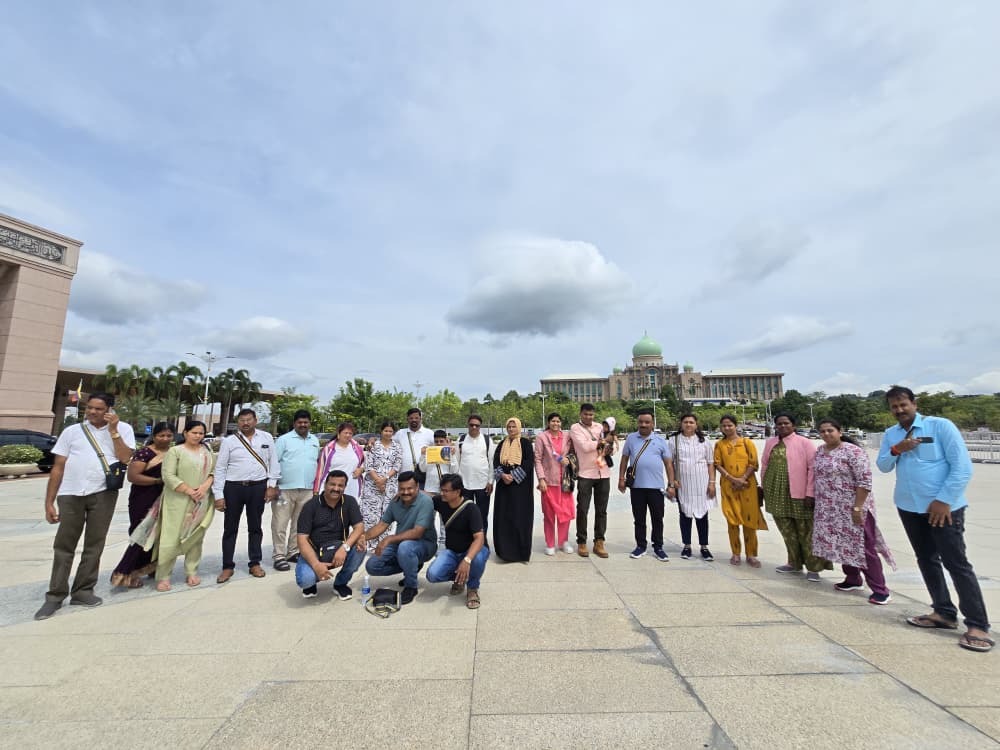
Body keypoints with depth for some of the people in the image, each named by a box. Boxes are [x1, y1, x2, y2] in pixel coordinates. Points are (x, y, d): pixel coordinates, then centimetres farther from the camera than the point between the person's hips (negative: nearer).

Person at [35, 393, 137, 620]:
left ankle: (82, 591, 19)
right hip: (71, 494, 1)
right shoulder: (72, 431, 7)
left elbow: (125, 457, -9)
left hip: (103, 494, -1)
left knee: (94, 544, 7)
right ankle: (55, 595, 18)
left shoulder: (123, 429, 4)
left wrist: (113, 430, -9)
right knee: (63, 546, 7)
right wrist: (49, 502, 4)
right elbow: (57, 468, 7)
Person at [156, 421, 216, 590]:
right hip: (178, 502, -4)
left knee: (196, 537, 9)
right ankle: (163, 576, 12)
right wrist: (190, 491, -15)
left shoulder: (208, 451, 10)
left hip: (202, 502, 4)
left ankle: (191, 572, 19)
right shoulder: (175, 451, -4)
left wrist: (205, 487, -10)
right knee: (171, 538, -2)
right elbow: (168, 476, -11)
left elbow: (213, 471, 8)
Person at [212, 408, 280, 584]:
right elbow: (220, 468, -1)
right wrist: (219, 495, -5)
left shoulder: (266, 438, 2)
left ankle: (255, 564, 26)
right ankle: (227, 566, 25)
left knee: (255, 526, 13)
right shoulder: (229, 441, -1)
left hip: (258, 487, 1)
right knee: (230, 528, 11)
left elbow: (273, 462, 4)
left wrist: (271, 485, -2)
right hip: (233, 487, 0)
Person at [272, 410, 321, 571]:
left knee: (299, 524, 12)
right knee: (280, 524, 1)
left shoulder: (315, 440, 11)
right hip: (285, 488, -4)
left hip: (307, 490, 5)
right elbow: (274, 462, -6)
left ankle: (293, 552, 24)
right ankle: (278, 556, 9)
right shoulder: (284, 439, -4)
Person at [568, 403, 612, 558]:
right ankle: (581, 542, 14)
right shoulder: (575, 428, -2)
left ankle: (599, 542, 19)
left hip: (604, 473, 4)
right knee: (583, 509, 1)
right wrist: (600, 442, -2)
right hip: (585, 474, -4)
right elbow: (585, 447, -14)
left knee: (601, 510, 8)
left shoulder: (599, 427, 13)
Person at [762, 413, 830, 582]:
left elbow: (812, 468, -9)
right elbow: (764, 465, 15)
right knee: (787, 531, 14)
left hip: (798, 493, -5)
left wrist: (810, 493, -14)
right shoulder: (770, 442, 9)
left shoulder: (804, 442, -5)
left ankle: (813, 568, 17)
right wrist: (765, 488, 14)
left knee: (805, 532, 5)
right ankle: (794, 563, 28)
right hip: (777, 493, 5)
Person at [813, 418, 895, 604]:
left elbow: (865, 481, -17)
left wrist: (857, 508, -20)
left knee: (863, 547, -1)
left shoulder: (853, 451, -14)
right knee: (844, 545, 14)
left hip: (852, 508, -6)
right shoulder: (820, 451, 7)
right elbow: (817, 476, 16)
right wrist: (818, 504, 14)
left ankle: (880, 589, 10)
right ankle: (852, 579, 27)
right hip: (830, 510, 7)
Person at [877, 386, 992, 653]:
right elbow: (882, 467, 4)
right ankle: (944, 612, 25)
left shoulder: (940, 425, -9)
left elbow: (962, 466, -12)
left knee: (957, 563, -3)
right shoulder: (890, 434, 6)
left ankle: (978, 625, 6)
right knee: (927, 561, 13)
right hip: (909, 507, 5)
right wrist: (896, 450, -14)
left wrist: (944, 500, -16)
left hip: (943, 506, -5)